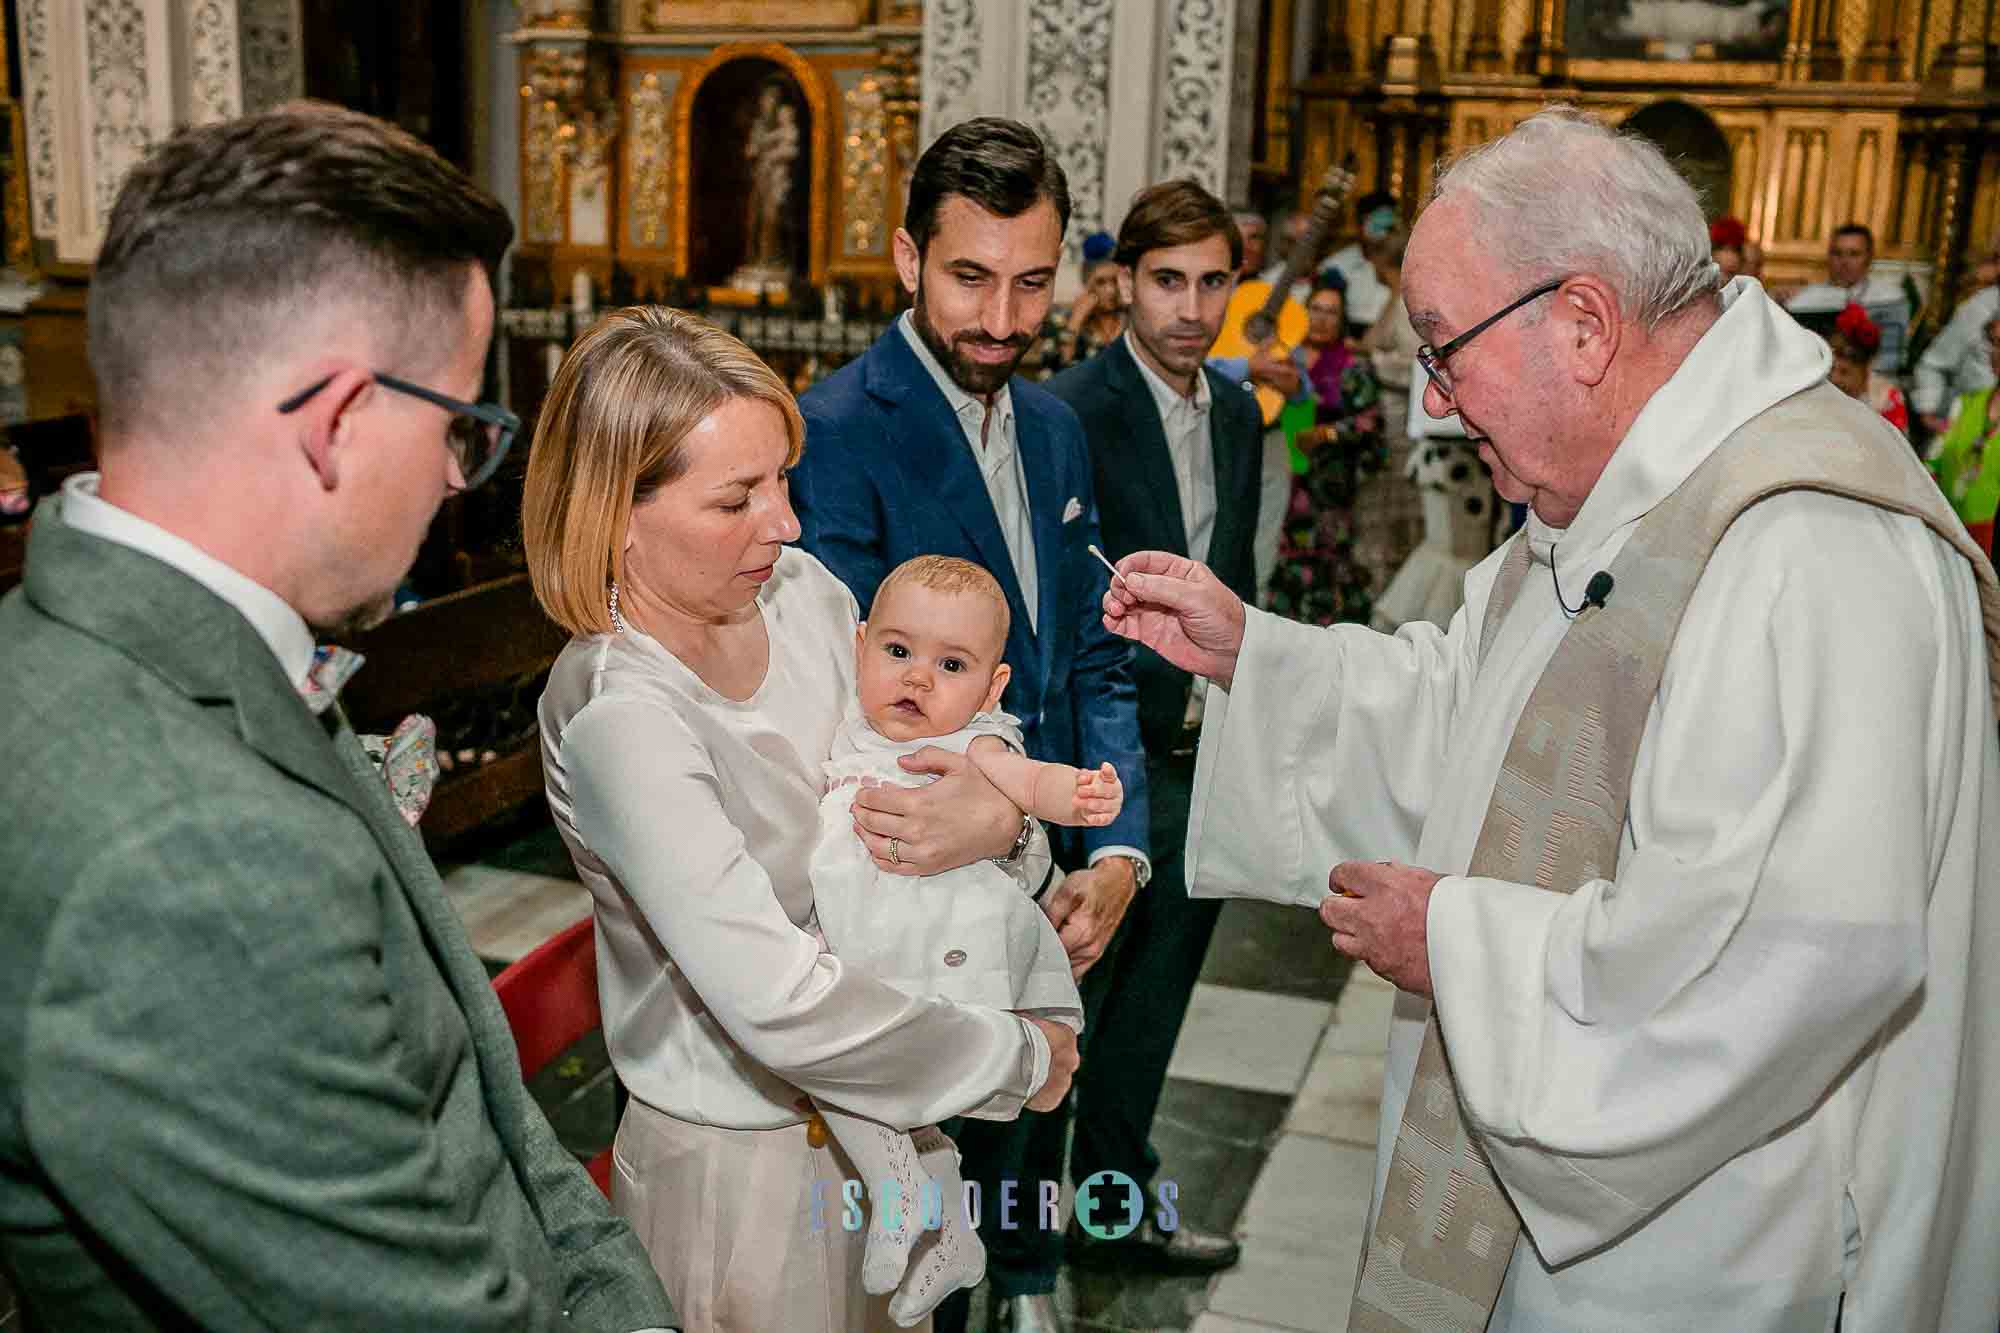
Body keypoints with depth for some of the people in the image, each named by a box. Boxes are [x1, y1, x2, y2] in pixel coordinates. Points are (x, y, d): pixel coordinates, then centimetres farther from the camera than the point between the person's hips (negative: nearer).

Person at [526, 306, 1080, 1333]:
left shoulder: (800, 591, -7)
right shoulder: (618, 716, -28)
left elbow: (926, 743, 4)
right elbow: (780, 1005, -33)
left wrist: (1000, 819, -21)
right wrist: (1020, 1060, -21)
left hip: (871, 1112, 7)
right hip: (741, 1162, -6)